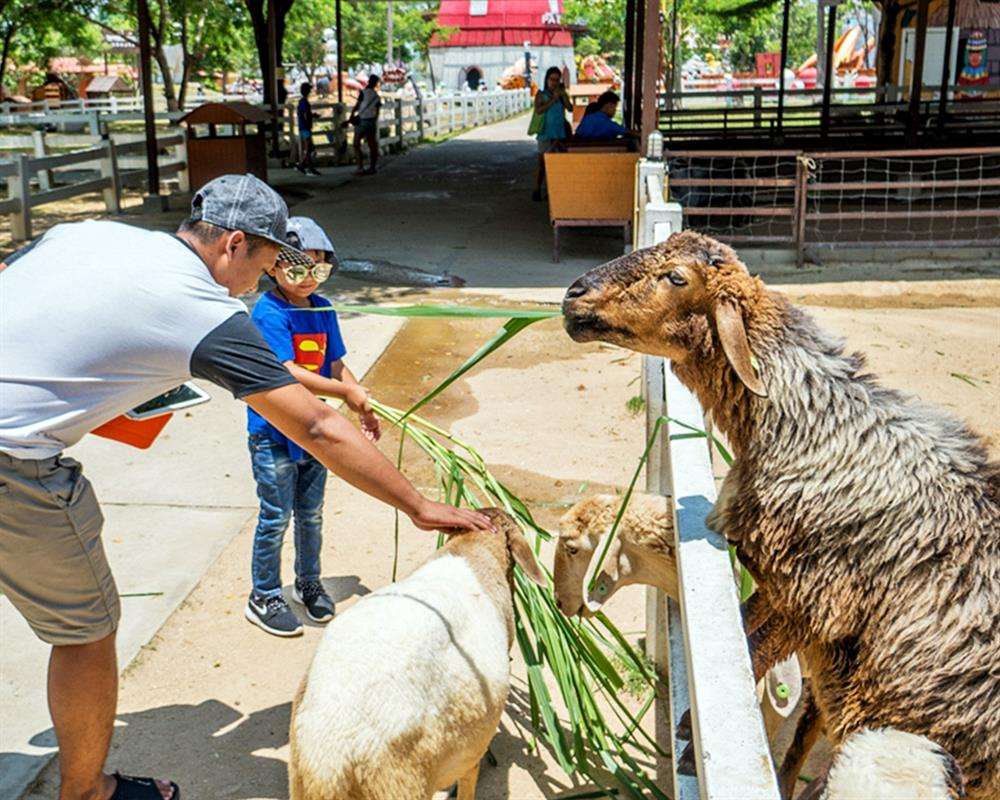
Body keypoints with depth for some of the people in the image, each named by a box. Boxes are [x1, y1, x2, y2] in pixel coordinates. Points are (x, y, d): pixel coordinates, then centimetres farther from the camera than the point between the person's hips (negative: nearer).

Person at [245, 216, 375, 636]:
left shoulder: (323, 310, 5)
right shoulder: (268, 313, -18)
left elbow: (336, 366, 9)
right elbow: (289, 374, -27)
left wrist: (364, 408, -2)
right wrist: (346, 391, -27)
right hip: (273, 434, -6)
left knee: (311, 515, 18)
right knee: (275, 518, 4)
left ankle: (308, 584, 37)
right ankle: (263, 598, 20)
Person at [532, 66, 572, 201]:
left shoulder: (562, 94, 11)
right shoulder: (541, 95, 2)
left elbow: (570, 108, 0)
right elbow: (538, 110, -13)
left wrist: (563, 95, -9)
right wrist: (553, 99, -14)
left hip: (559, 133, 3)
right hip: (545, 133, -3)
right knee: (542, 162, 0)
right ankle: (537, 190, 5)